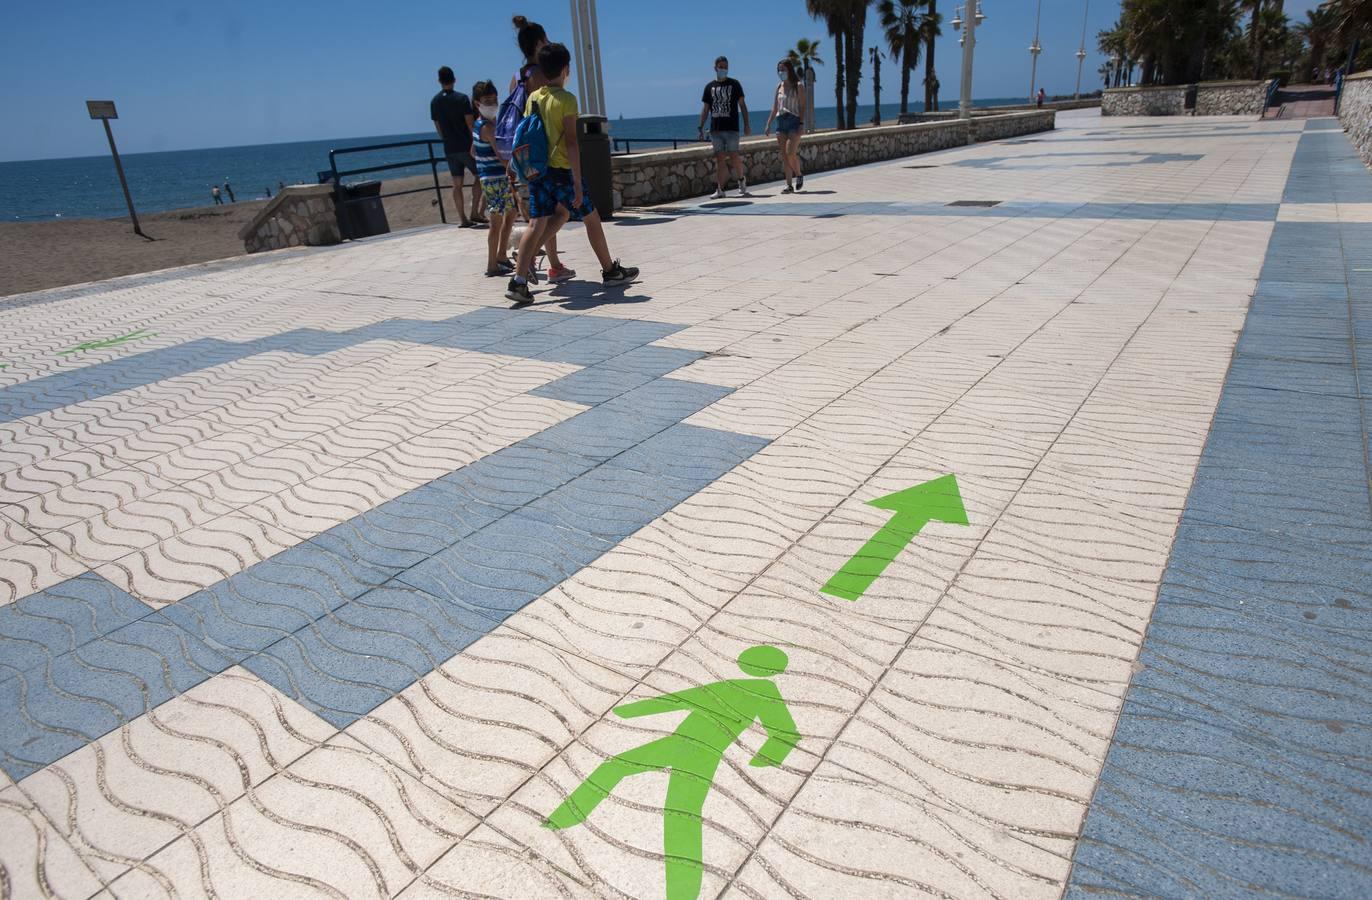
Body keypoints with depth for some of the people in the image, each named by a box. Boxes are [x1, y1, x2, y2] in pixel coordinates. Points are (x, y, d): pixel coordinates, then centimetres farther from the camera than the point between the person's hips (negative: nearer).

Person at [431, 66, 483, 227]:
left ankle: (462, 218, 3)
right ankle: (474, 212, -1)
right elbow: (470, 123, -11)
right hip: (466, 146, -5)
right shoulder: (461, 98, -9)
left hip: (449, 149, 5)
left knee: (457, 184, 6)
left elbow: (438, 127, 13)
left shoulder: (434, 101, 7)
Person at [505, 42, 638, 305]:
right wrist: (577, 182, -16)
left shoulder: (533, 98, 9)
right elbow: (571, 142, -16)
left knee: (536, 223, 7)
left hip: (537, 171, 6)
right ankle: (610, 270, 24)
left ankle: (519, 281, -9)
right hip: (561, 170, -6)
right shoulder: (566, 99, -10)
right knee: (591, 218, 11)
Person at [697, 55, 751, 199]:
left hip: (731, 128, -2)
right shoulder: (710, 86, 10)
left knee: (733, 156, -7)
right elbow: (705, 108, 12)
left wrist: (746, 124, -3)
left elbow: (742, 104, 5)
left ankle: (741, 180, 17)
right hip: (715, 129, 2)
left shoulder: (734, 84, 5)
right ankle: (719, 189, 2)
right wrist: (701, 127, 4)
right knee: (720, 158, 1)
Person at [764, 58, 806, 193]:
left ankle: (798, 175, 9)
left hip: (794, 121, -5)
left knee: (790, 153, -17)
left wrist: (802, 124, -15)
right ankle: (789, 185, 2)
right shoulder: (779, 87, 14)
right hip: (781, 122, 5)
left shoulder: (798, 86, 0)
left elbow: (803, 106, -5)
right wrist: (768, 124, 10)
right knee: (784, 155, 0)